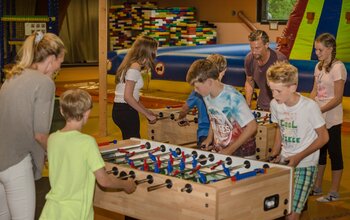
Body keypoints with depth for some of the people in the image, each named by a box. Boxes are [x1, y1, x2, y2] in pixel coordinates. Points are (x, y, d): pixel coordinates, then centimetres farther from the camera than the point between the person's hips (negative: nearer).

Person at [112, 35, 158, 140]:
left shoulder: (130, 65, 12)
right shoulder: (134, 68, -16)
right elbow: (128, 97, -21)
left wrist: (147, 111, 15)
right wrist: (147, 115, -16)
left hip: (119, 109, 9)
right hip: (126, 111, -9)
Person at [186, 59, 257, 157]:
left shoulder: (232, 97, -22)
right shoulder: (207, 96, -2)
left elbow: (252, 126, -21)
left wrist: (229, 150, -17)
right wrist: (209, 138, 2)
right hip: (218, 151, 6)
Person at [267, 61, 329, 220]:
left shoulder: (309, 106, -18)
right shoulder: (275, 104, -3)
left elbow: (323, 137, -8)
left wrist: (298, 157, -14)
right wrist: (275, 154, 3)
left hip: (305, 166, -5)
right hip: (283, 162, 5)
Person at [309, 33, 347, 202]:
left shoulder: (337, 67, -14)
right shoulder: (319, 66, 8)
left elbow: (338, 98, -17)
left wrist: (319, 111, -21)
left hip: (332, 119, -8)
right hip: (319, 118, 8)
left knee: (334, 153, 2)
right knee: (319, 151, 16)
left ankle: (334, 192, 11)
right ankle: (317, 187, 28)